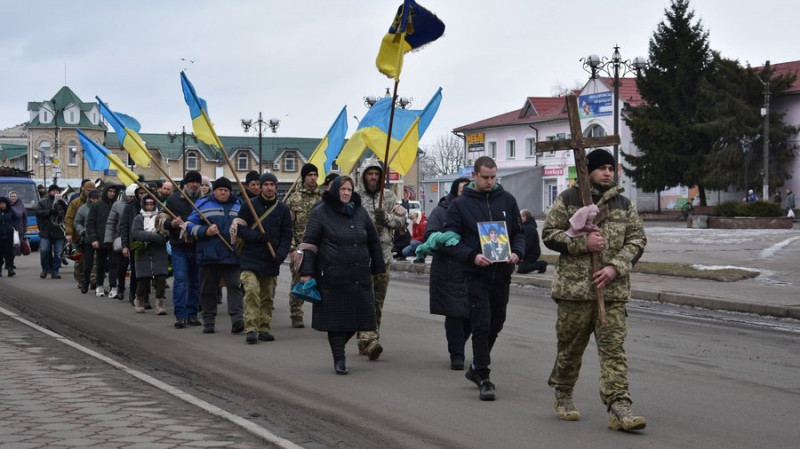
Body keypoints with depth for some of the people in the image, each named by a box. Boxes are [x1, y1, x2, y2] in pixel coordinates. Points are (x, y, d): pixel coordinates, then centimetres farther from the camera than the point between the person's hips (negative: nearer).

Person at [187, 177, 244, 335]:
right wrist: (205, 232, -14)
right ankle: (208, 321, 15)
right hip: (209, 256, -1)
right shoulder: (203, 204, 7)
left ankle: (237, 319, -17)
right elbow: (191, 225, 1)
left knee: (234, 286, -10)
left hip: (232, 255, 1)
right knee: (208, 289, 6)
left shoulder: (238, 206, 14)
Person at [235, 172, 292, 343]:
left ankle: (264, 329, 15)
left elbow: (287, 235, 8)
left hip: (272, 260, 3)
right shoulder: (249, 205, 2)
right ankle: (250, 329, -16)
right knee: (251, 292, -15)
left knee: (268, 297, 7)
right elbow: (239, 228, 0)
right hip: (251, 258, -3)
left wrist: (280, 254, -6)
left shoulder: (283, 209, 9)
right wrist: (256, 236, -14)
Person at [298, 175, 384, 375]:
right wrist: (307, 272, -10)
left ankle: (339, 345, 29)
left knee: (358, 315, 5)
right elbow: (309, 243, -3)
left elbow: (374, 241, 19)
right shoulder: (320, 213, 0)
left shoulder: (360, 212, 13)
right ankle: (339, 359, 6)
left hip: (359, 277, 4)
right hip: (332, 277, -4)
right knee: (336, 317, -3)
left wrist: (377, 268, 17)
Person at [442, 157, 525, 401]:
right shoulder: (460, 204, -2)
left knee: (495, 325, 14)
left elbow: (519, 232, 13)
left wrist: (517, 252, -8)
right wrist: (472, 256, -18)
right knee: (481, 326, -8)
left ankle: (477, 368, 32)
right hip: (476, 275, -4)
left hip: (502, 274, 4)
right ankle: (483, 378, -3)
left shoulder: (507, 200, 7)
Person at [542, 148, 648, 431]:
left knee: (614, 348, -5)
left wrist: (615, 267, -9)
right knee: (570, 346, 9)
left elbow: (637, 239, 7)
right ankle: (563, 395, 30)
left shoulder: (624, 204, 11)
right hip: (574, 286, -2)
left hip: (613, 290, 2)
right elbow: (549, 234, 0)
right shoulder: (568, 199, 2)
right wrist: (582, 243, -15)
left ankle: (618, 408, -9)